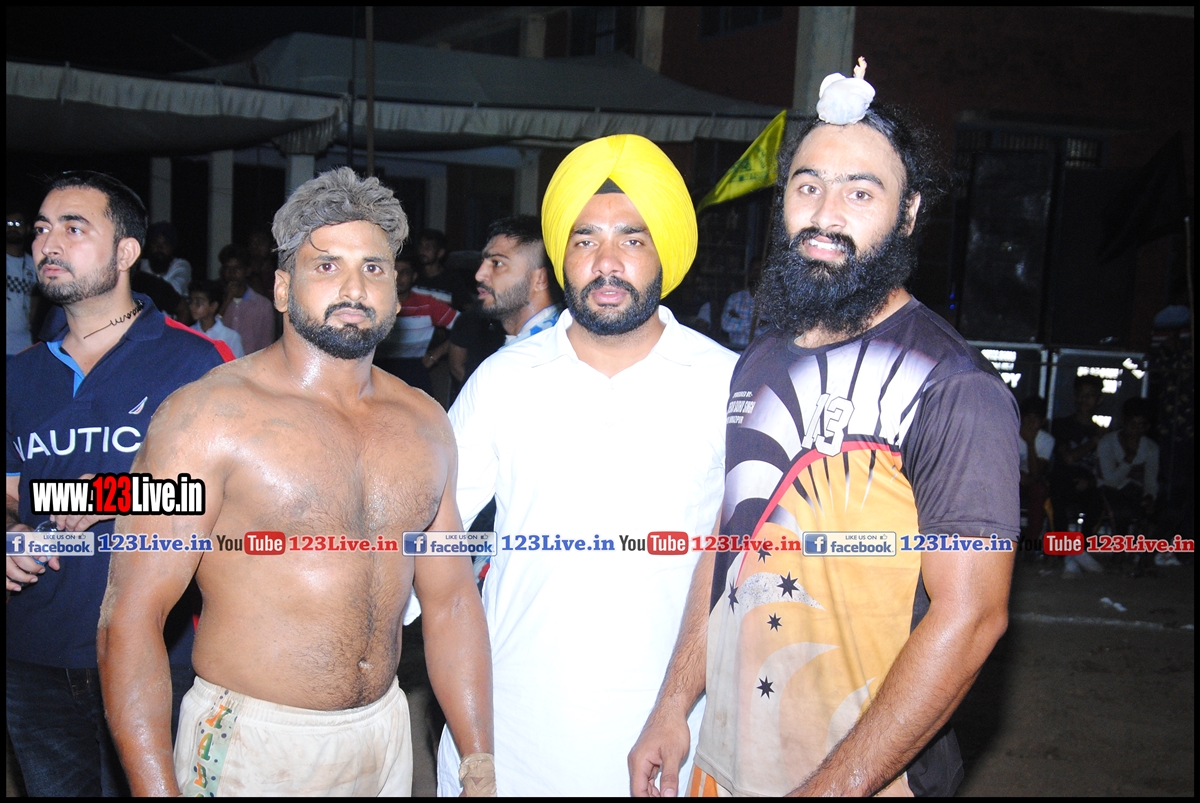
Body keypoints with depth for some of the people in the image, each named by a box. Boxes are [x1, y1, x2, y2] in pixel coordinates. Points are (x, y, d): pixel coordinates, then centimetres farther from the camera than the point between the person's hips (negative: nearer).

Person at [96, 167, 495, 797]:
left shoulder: (423, 423, 2)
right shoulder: (209, 415, -14)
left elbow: (451, 601, 6)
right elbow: (131, 614, -15)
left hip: (386, 735, 5)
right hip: (250, 746, -5)